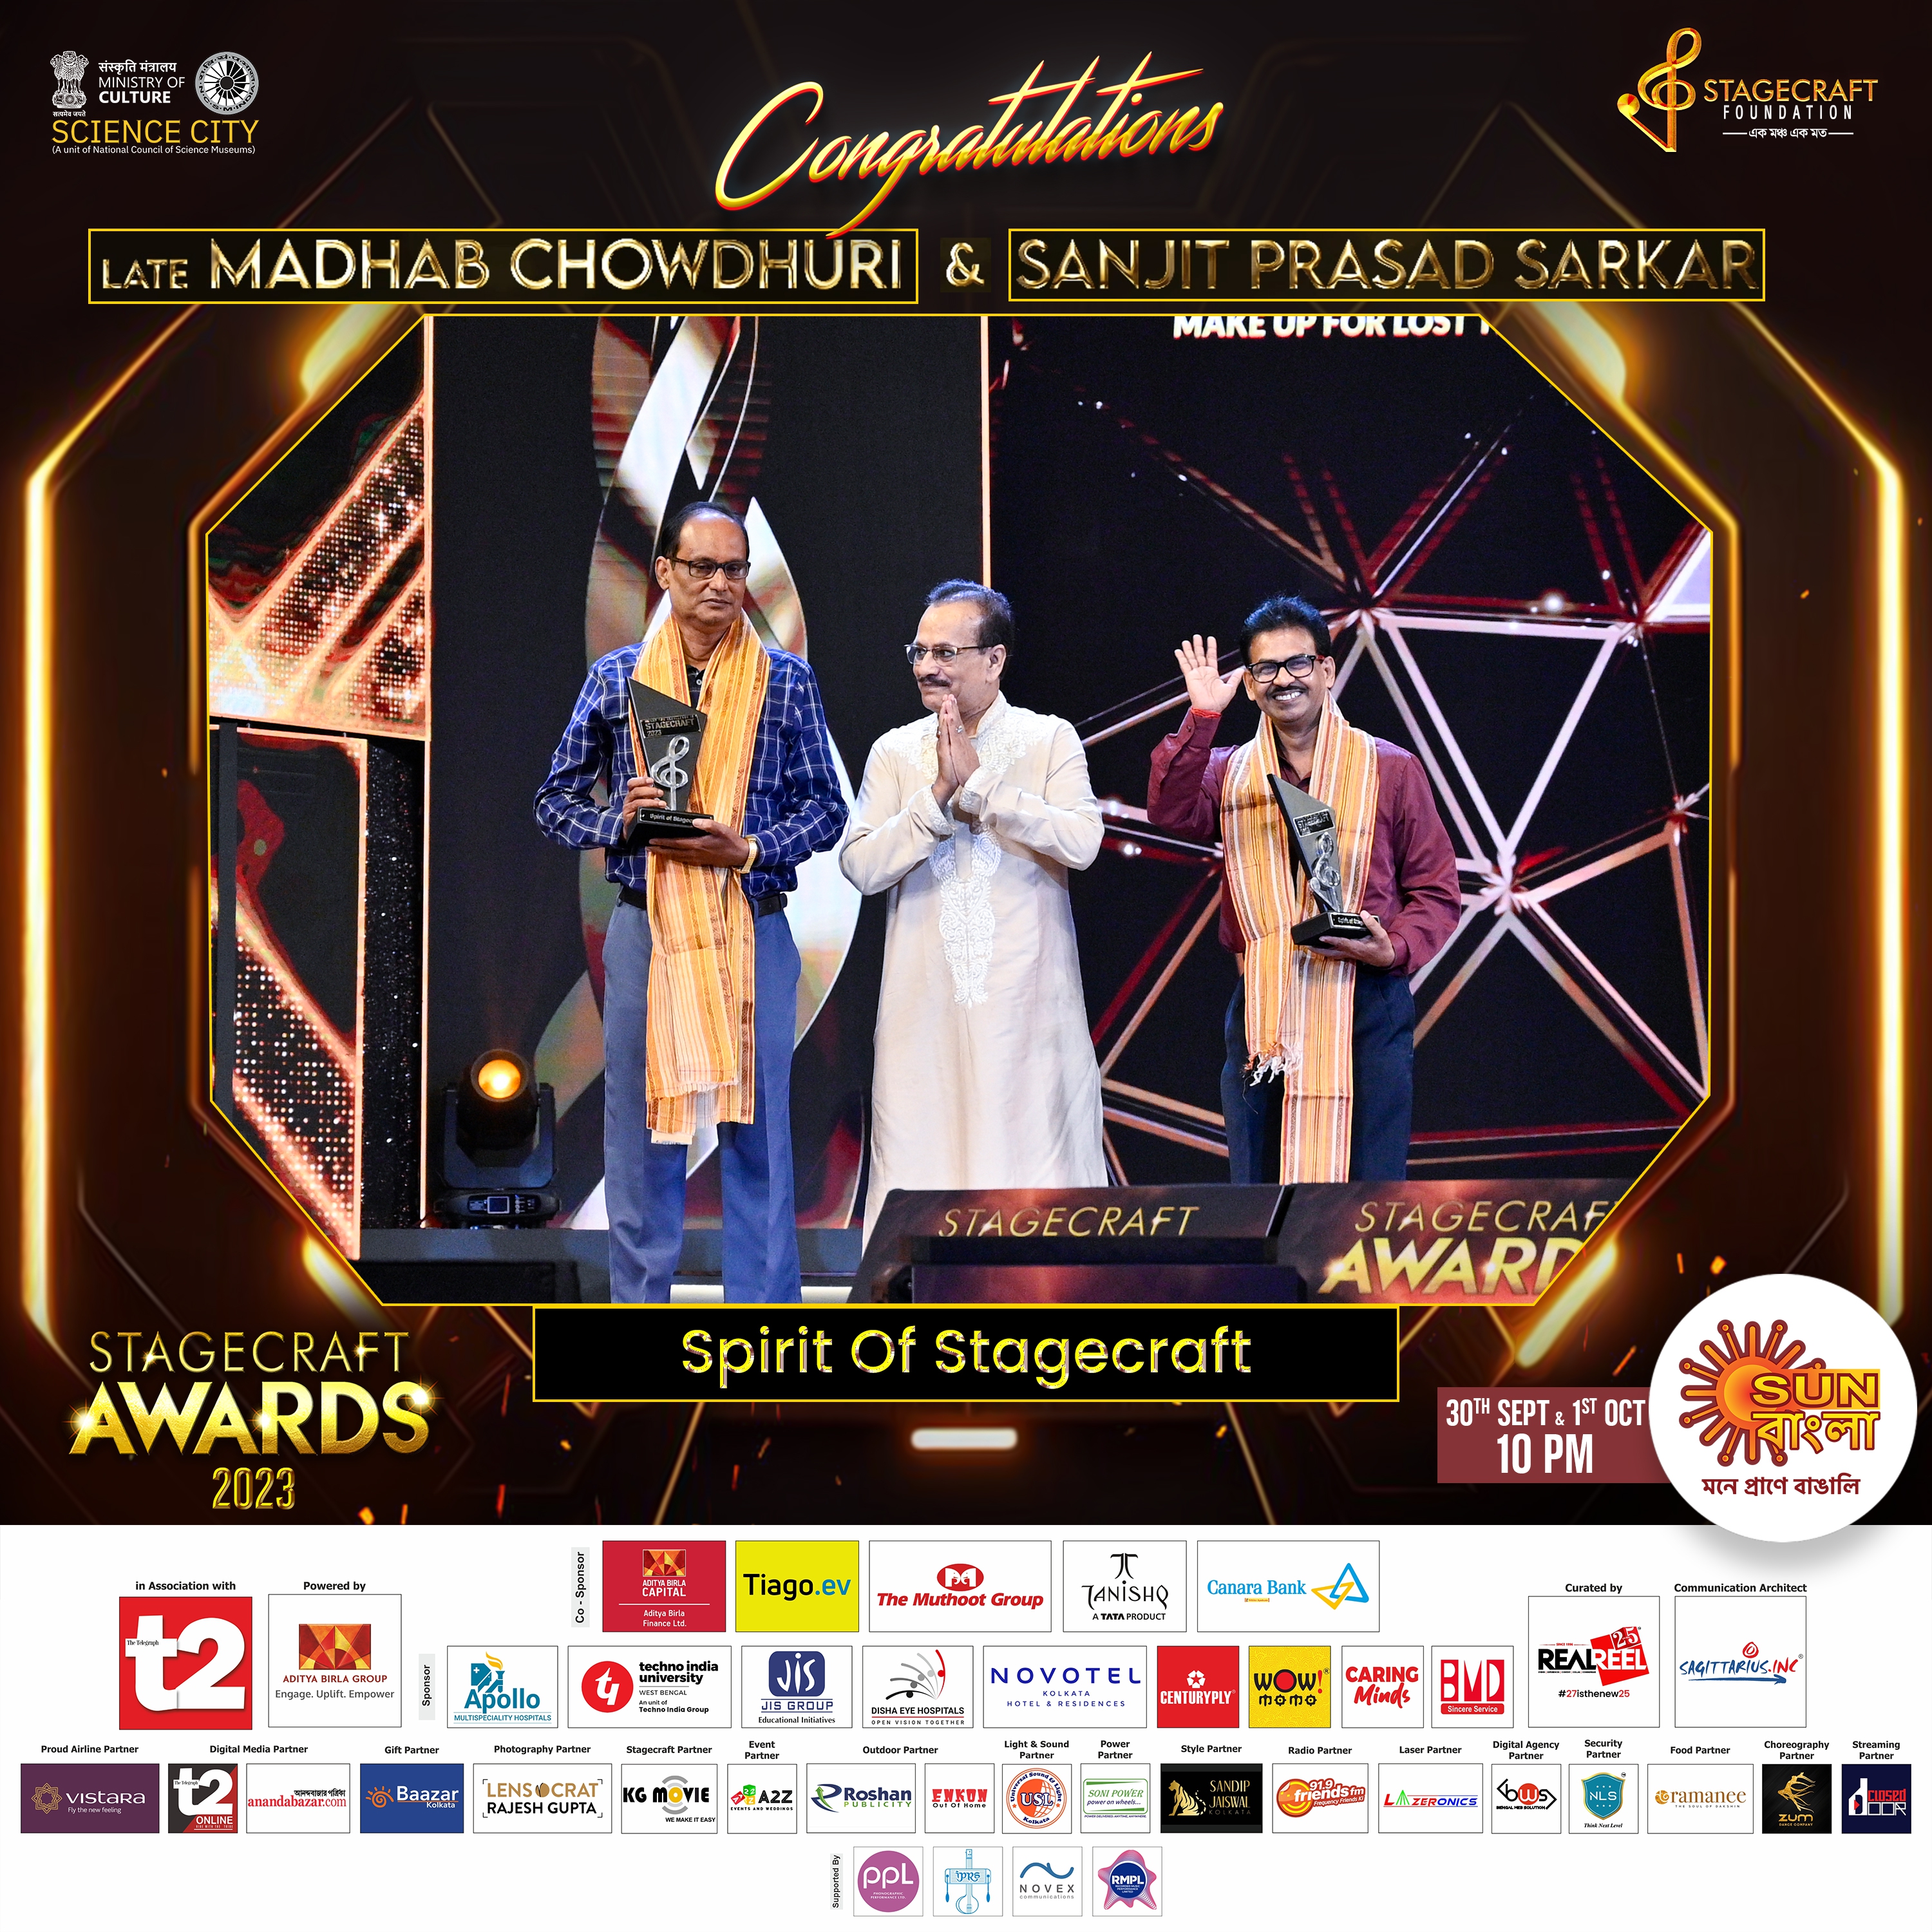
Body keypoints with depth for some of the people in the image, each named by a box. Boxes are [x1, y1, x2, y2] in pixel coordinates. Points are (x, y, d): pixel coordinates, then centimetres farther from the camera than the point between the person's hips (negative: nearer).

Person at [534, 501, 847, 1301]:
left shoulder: (786, 680, 3)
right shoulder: (614, 678, 5)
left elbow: (825, 807, 3)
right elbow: (556, 800, 9)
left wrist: (747, 850, -14)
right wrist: (619, 822, -11)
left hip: (754, 932, -1)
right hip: (644, 930, 1)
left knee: (759, 1137, 4)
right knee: (639, 1140, 6)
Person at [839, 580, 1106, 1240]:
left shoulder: (1050, 740, 3)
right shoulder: (895, 752, 8)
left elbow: (1081, 842, -13)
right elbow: (861, 865, -3)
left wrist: (979, 784, -14)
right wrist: (939, 794, -12)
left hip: (1026, 1004, -2)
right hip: (926, 1006, 2)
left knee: (1037, 1156, -1)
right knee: (920, 1164, 1)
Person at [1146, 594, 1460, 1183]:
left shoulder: (1390, 771, 5)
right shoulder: (1228, 771, 12)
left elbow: (1436, 891, 3)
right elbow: (1172, 812, -10)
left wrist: (1395, 949, -15)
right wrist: (1201, 717, -15)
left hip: (1366, 1007, -2)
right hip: (1261, 1014, 3)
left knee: (1370, 1177, -2)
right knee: (1257, 1179, 7)